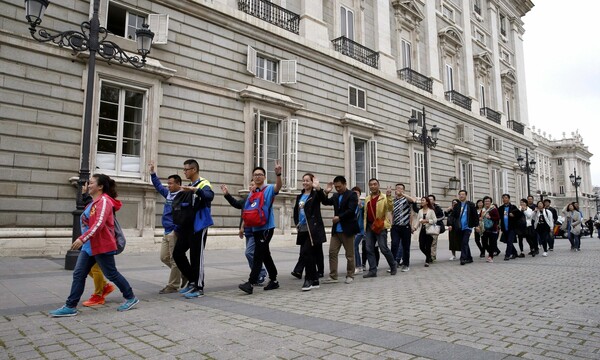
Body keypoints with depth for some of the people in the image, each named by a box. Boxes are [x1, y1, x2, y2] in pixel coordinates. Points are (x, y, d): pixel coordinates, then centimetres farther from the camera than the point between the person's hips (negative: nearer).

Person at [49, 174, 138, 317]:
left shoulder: (104, 201, -15)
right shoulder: (94, 202, 15)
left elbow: (99, 224, -26)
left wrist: (82, 238, -31)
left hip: (102, 245, -9)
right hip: (89, 245, 9)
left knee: (111, 274, 1)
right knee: (78, 274, 4)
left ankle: (131, 298, 16)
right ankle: (70, 306, 10)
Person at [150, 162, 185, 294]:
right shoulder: (168, 193, 12)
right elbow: (158, 186, 28)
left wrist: (177, 231, -22)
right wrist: (152, 172, 27)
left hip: (174, 232, -9)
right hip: (167, 232, 9)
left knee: (174, 260, -1)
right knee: (164, 257, 13)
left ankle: (173, 286, 8)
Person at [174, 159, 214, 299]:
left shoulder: (203, 184, -9)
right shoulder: (189, 186, 18)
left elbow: (210, 196, -32)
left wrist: (195, 189, -45)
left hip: (198, 226, -9)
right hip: (186, 226, 9)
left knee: (196, 257, -4)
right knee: (178, 253, 8)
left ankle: (199, 288, 7)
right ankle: (192, 281, 22)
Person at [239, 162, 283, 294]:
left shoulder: (269, 189, -4)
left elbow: (278, 186, -27)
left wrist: (278, 174, -45)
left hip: (266, 227, -7)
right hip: (255, 228, 7)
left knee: (258, 255, -10)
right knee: (265, 255, 13)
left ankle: (251, 283, -10)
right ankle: (274, 280, 24)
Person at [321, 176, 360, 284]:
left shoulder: (352, 194, -6)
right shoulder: (335, 195, 13)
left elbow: (351, 210, -15)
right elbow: (325, 202, 10)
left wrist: (339, 217, -15)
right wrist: (326, 192, -4)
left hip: (348, 229, -6)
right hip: (336, 229, 6)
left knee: (349, 254, 4)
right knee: (332, 252, 1)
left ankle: (350, 275, 17)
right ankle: (333, 276, 7)